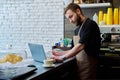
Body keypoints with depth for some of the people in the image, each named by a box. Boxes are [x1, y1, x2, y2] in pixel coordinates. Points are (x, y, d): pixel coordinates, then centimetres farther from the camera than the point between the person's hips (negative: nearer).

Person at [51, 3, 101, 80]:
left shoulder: (90, 24, -13)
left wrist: (62, 57, -17)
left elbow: (80, 46, -20)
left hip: (87, 65, -7)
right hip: (79, 64, 7)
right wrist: (60, 53, 8)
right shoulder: (77, 29, 12)